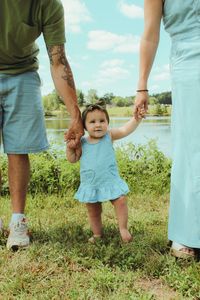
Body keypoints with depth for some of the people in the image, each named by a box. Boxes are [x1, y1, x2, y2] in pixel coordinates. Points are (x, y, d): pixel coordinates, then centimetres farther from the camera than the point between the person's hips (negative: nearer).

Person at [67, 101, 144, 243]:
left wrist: (137, 118, -32)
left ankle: (123, 228, 8)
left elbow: (125, 130, -17)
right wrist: (70, 146, -11)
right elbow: (73, 159, 5)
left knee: (121, 201, -12)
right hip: (90, 185, 1)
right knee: (93, 212, 13)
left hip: (110, 181, -1)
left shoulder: (109, 136, -5)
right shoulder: (82, 142, -3)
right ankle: (97, 234, 33)